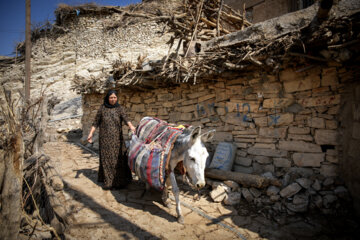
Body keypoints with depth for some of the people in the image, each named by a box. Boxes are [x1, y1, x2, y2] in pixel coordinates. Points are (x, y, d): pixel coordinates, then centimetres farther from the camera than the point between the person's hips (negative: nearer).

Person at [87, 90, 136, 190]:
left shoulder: (120, 108, 2)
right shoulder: (102, 108, 3)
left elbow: (125, 118, -16)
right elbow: (96, 122, 7)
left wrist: (131, 126, -35)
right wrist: (91, 134, -2)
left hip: (117, 138, 0)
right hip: (105, 138, 0)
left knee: (119, 158, 0)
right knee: (106, 158, 0)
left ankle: (120, 181, 12)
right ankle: (108, 182, 7)